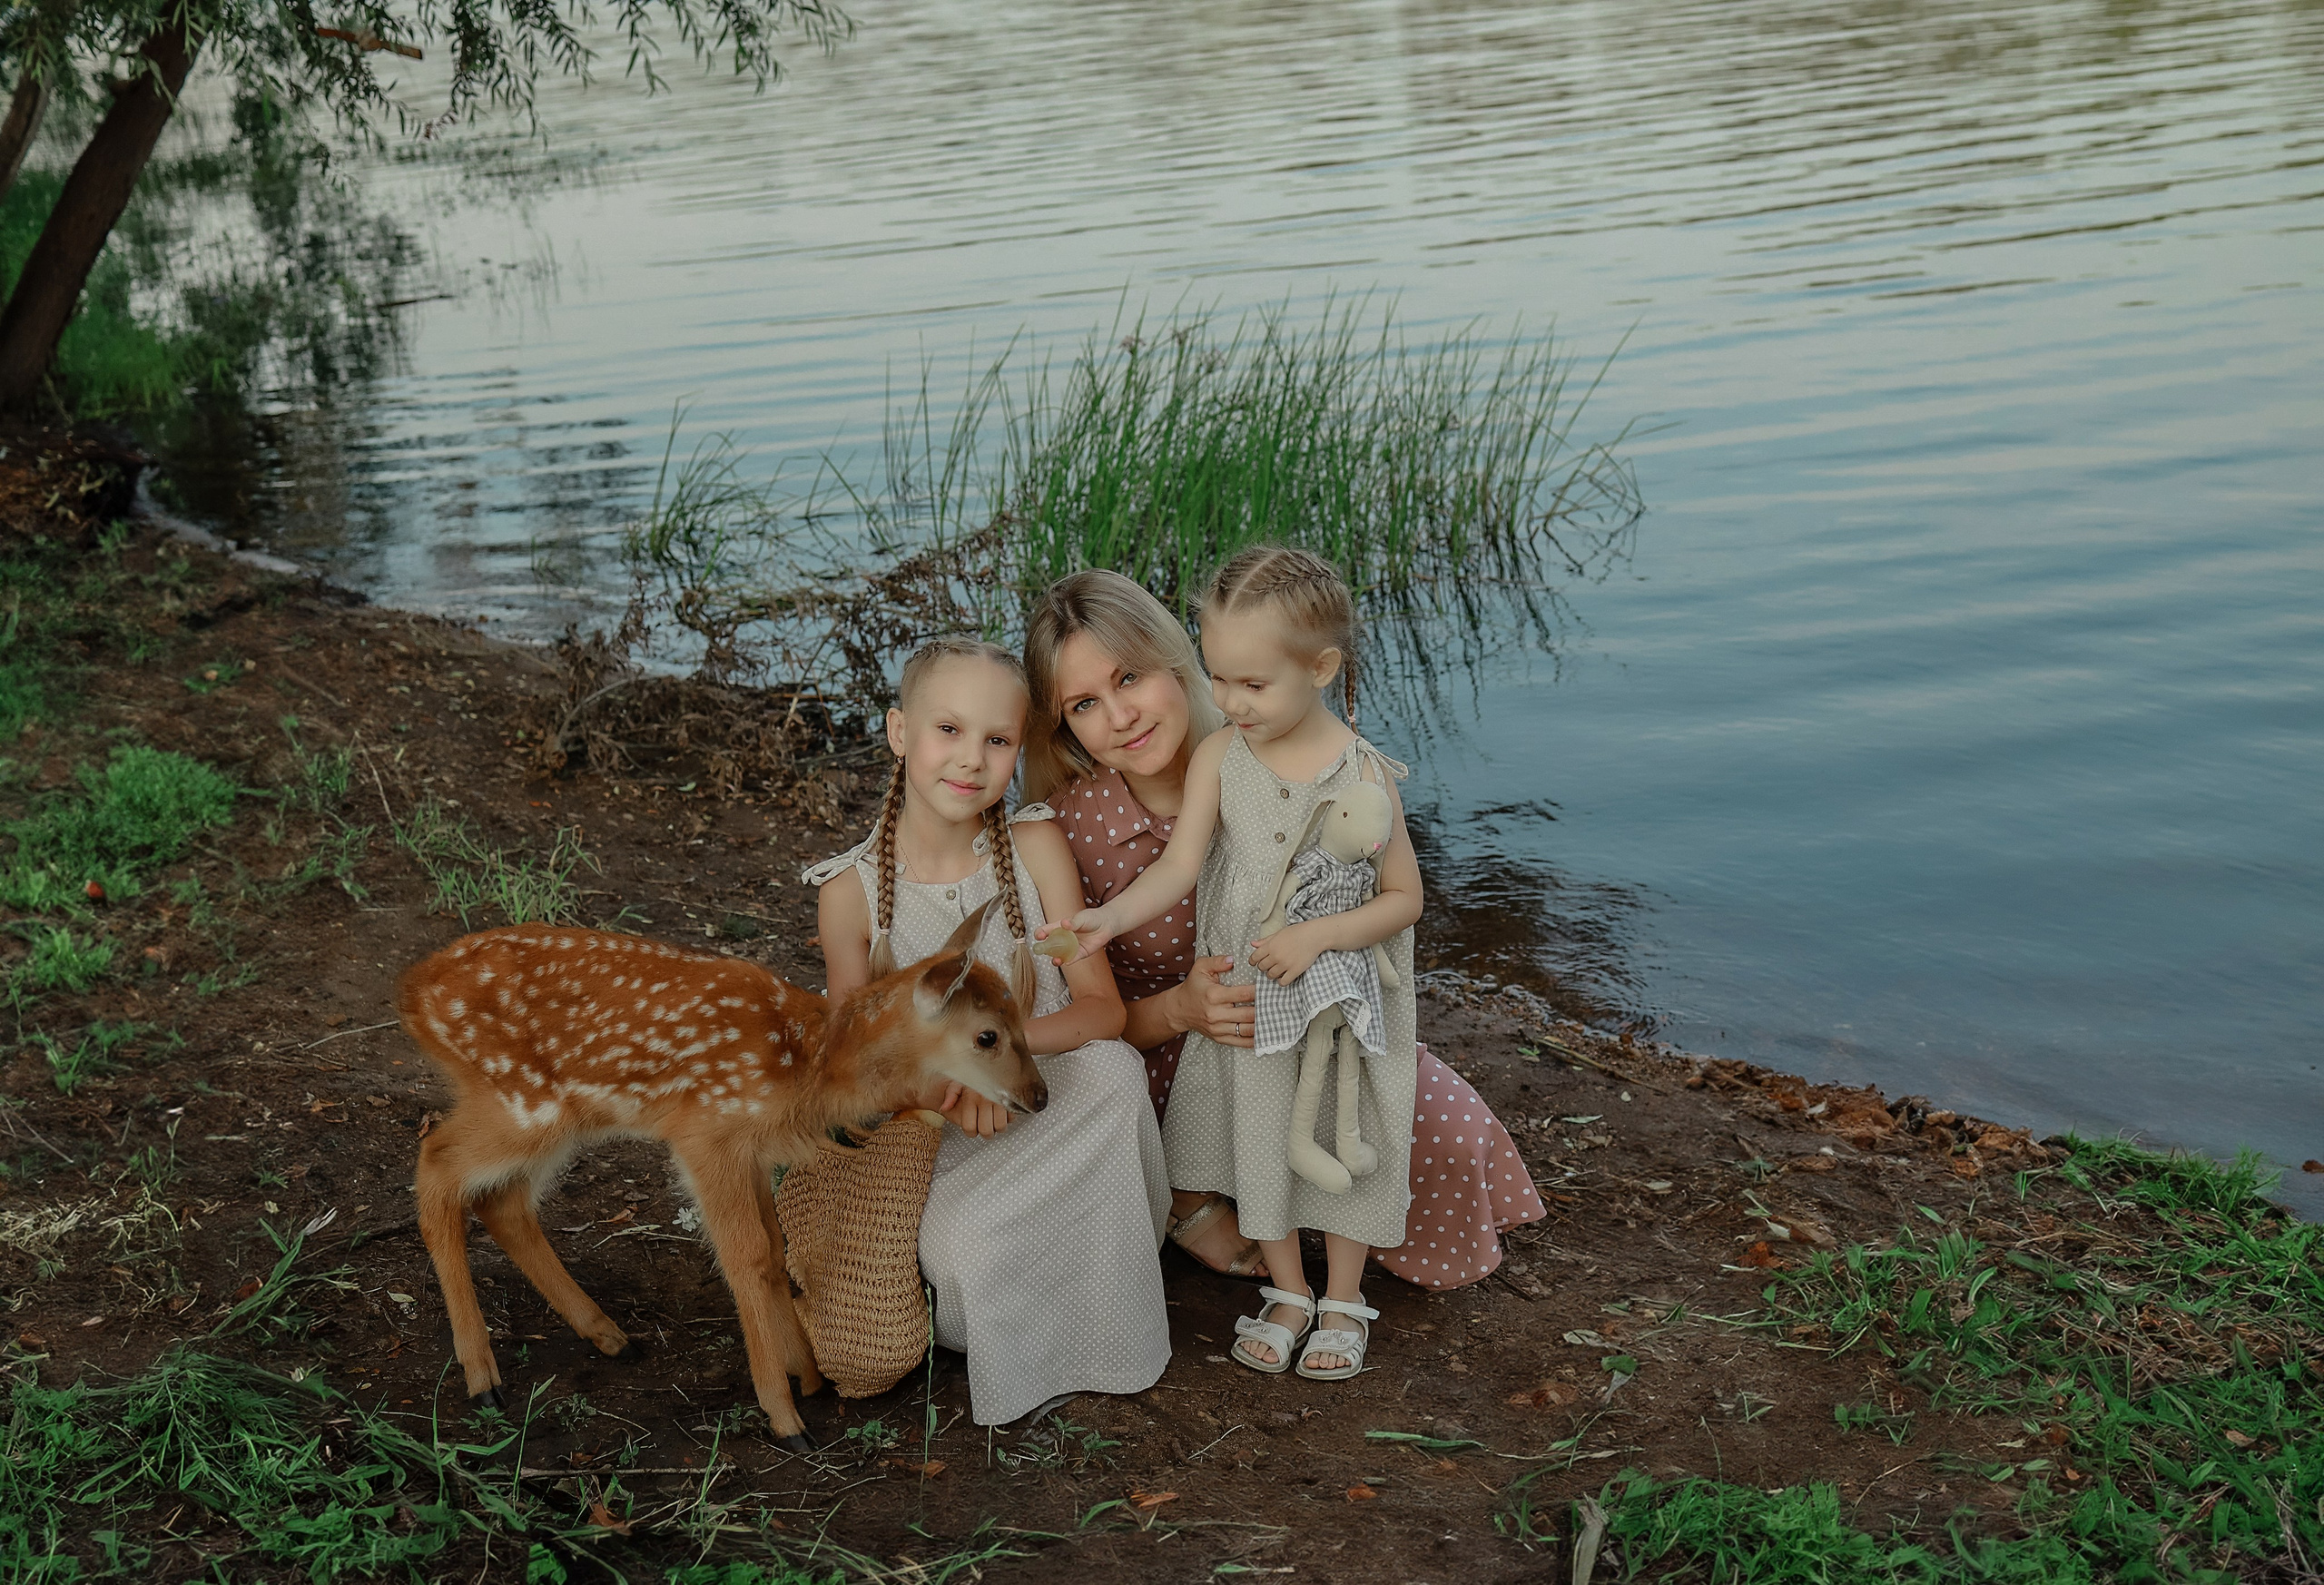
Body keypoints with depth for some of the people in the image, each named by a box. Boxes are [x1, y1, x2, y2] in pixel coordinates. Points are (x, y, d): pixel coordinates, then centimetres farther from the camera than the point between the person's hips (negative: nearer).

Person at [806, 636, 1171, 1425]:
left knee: (1111, 1069, -31)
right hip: (943, 1150, -1)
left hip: (1058, 1107, 1)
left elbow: (1102, 1006, -9)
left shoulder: (1035, 846, -7)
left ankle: (1103, 1323, -9)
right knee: (956, 1252, -31)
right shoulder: (849, 892, -8)